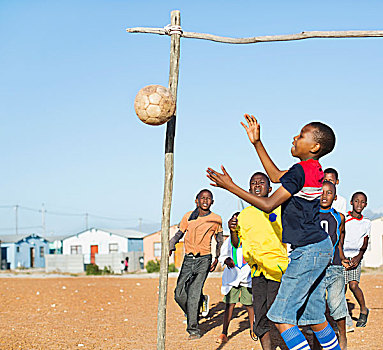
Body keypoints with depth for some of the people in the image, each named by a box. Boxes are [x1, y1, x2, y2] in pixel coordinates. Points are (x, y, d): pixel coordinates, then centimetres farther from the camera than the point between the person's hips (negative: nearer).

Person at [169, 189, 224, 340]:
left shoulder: (216, 219, 3)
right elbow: (179, 234, 15)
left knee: (194, 294, -14)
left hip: (204, 260, -3)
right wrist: (170, 247, -4)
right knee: (179, 294, -3)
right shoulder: (188, 216, 7)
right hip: (188, 259, 3)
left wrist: (217, 258, 2)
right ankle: (193, 315, 26)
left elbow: (220, 241, 14)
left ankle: (193, 329, -7)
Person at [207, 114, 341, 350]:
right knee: (313, 317, 16)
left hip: (308, 250, -10)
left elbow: (268, 205, -18)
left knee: (282, 317, -10)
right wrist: (257, 142, 27)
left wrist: (230, 186, -15)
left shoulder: (300, 171, -17)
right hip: (319, 247, 10)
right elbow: (276, 176, 27)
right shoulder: (315, 170, 12)